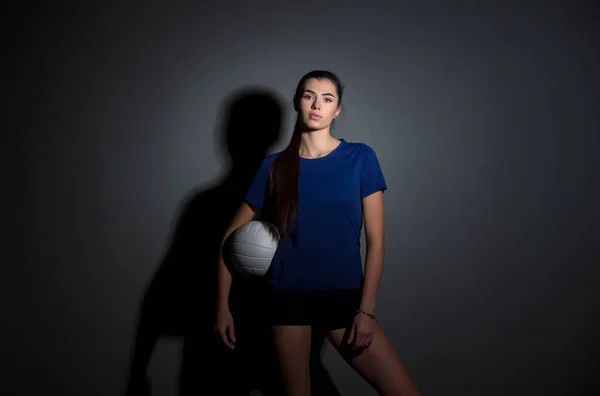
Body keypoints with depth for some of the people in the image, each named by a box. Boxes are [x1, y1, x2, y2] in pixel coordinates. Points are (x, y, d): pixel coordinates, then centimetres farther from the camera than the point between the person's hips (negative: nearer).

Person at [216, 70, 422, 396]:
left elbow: (376, 241, -3)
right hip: (287, 296, 1)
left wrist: (366, 309, -9)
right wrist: (222, 304, 0)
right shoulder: (275, 166, 1)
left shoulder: (361, 158, -2)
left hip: (344, 295, 0)